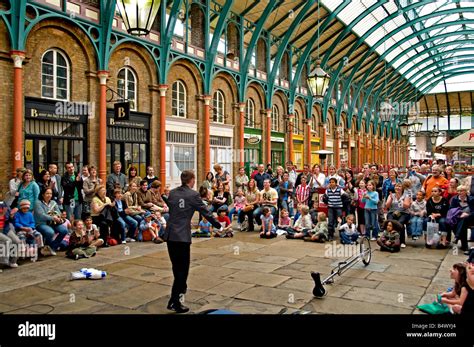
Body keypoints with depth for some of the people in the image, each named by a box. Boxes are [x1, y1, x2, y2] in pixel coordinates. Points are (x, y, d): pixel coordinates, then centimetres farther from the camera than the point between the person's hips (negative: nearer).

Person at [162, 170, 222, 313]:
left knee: (176, 266, 18)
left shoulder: (172, 193, 8)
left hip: (170, 235, 6)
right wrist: (218, 226, 8)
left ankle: (181, 288, 36)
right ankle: (174, 302, 1)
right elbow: (205, 212, -4)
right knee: (182, 267, 1)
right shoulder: (193, 195, -8)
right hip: (182, 236, -6)